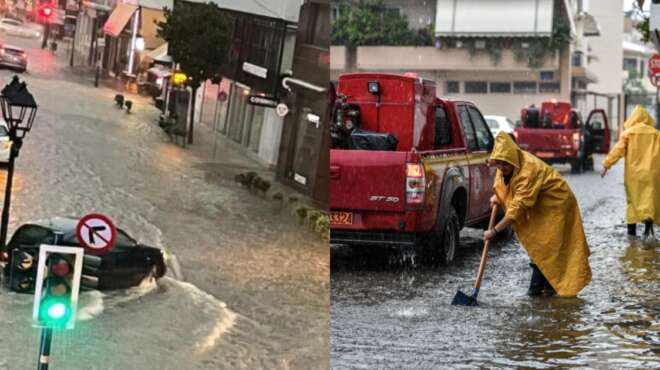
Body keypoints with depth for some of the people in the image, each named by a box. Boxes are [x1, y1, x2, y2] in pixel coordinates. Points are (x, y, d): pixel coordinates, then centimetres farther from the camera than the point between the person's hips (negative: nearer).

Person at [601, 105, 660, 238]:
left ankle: (632, 230, 12)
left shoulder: (628, 132, -1)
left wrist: (606, 165, -3)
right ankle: (648, 225, -18)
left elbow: (618, 150, -5)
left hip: (633, 173, 0)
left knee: (633, 199, 10)